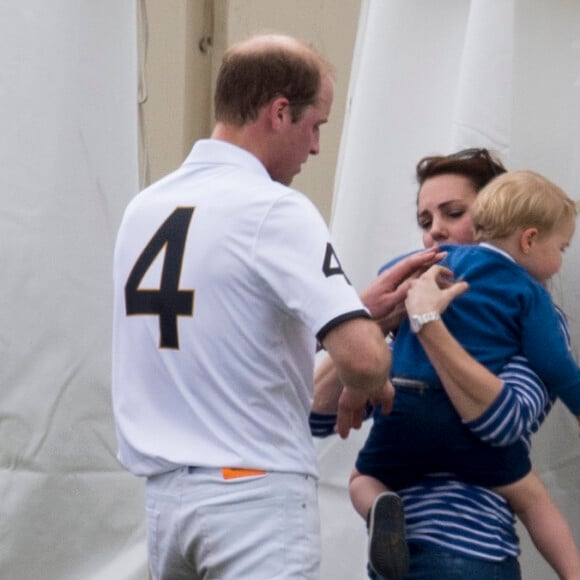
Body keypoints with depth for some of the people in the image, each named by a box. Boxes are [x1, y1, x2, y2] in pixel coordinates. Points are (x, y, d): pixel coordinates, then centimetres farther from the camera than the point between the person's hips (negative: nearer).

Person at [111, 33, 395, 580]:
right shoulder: (275, 210, -13)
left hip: (163, 493, 7)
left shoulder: (143, 207, 10)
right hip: (257, 490, -7)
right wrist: (372, 390, 1)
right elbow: (361, 356, -23)